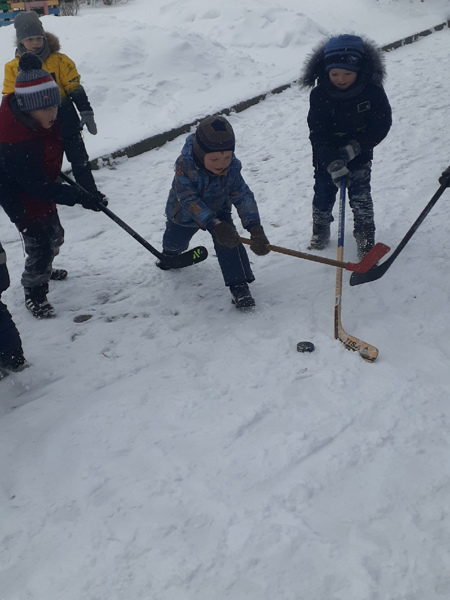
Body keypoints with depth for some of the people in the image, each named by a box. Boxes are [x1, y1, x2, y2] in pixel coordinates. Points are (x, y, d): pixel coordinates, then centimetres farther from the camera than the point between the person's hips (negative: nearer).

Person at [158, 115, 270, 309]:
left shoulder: (232, 168, -31)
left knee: (229, 241, -24)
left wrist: (255, 227, -50)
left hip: (218, 210, 0)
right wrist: (214, 225, -58)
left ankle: (238, 285, -16)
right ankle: (170, 253, 63)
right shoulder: (185, 165, -41)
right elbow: (189, 200, -46)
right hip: (184, 213, 0)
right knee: (174, 240, 24)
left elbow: (244, 197, -34)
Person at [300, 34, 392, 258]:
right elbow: (318, 134, -22)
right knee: (323, 194, 12)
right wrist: (333, 163, -35)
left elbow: (382, 125, -13)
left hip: (360, 156, -1)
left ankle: (366, 239, 20)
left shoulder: (372, 90, -18)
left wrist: (354, 148, -25)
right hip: (326, 156, 1)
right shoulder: (319, 94, -19)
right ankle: (320, 230, 40)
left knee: (360, 197, 1)